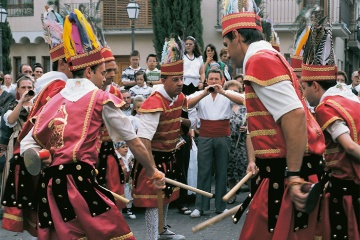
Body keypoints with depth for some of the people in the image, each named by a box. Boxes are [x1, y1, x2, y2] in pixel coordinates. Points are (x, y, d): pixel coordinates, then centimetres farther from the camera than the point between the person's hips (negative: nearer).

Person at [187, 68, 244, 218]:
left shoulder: (228, 94, 5)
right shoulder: (200, 95, 5)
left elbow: (241, 101, -14)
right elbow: (187, 104, -12)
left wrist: (223, 92, -25)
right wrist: (204, 94, -25)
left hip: (223, 138, 1)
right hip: (205, 138, 0)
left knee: (222, 172, 6)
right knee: (203, 171, 0)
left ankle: (221, 206, 12)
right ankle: (200, 206, 2)